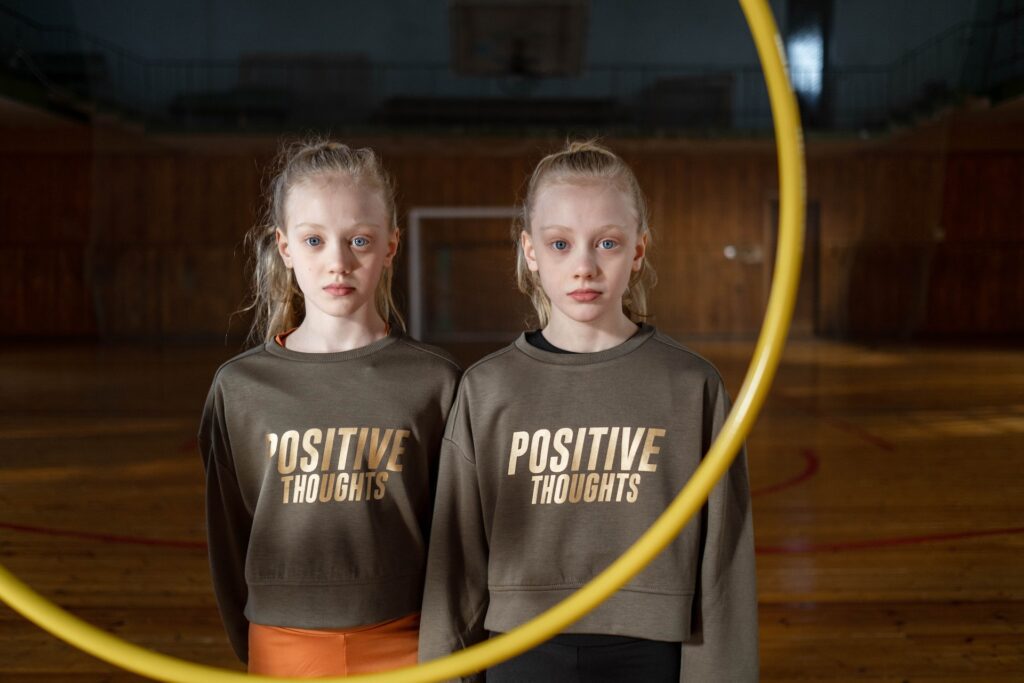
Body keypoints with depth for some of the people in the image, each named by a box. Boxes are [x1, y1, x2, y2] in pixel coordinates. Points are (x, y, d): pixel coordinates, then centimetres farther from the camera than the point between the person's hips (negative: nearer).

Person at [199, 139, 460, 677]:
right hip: (283, 647, 1)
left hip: (404, 647, -1)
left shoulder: (433, 381, -5)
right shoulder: (241, 386, -2)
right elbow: (228, 536, 7)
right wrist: (250, 644, 11)